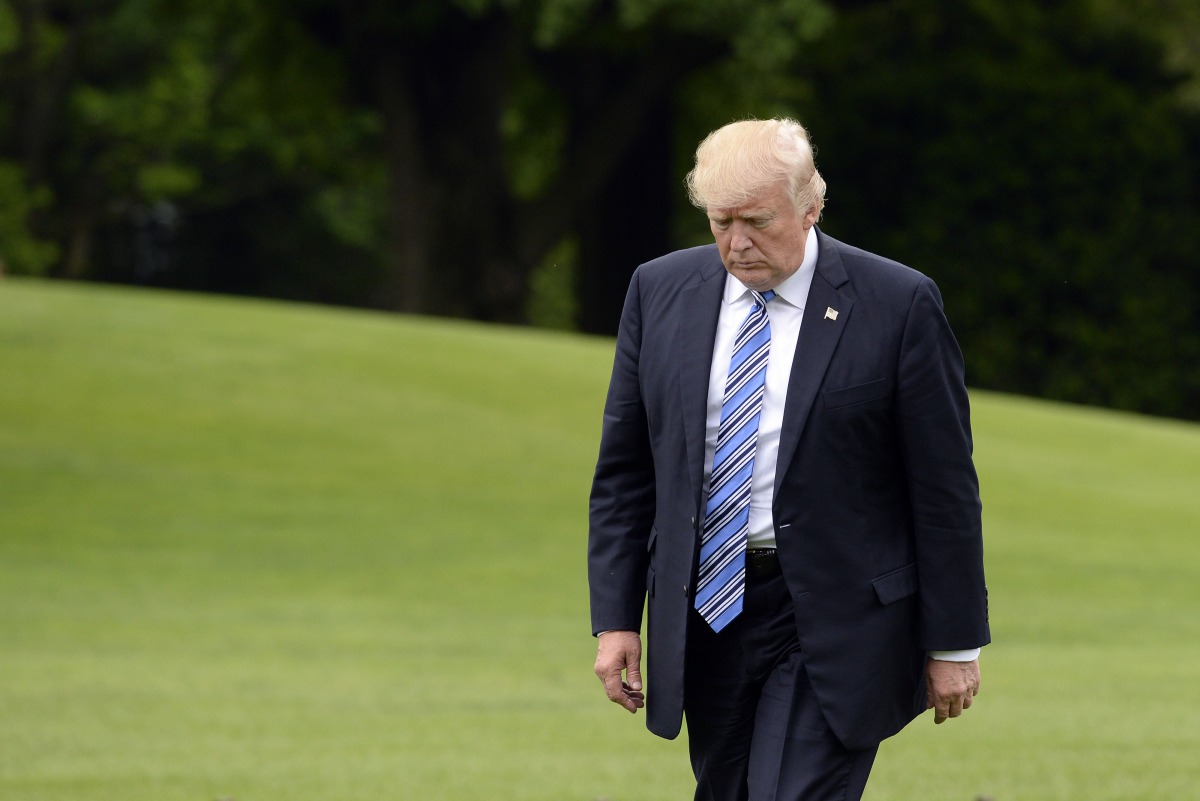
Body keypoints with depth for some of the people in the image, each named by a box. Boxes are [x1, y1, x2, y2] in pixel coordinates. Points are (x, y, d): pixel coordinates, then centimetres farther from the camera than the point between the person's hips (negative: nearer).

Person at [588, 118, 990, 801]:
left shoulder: (898, 305, -8)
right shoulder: (661, 292, 5)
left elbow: (945, 486, -5)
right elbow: (624, 472, 9)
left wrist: (954, 643, -4)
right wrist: (617, 618, 3)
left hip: (833, 622, -5)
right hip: (707, 612, 5)